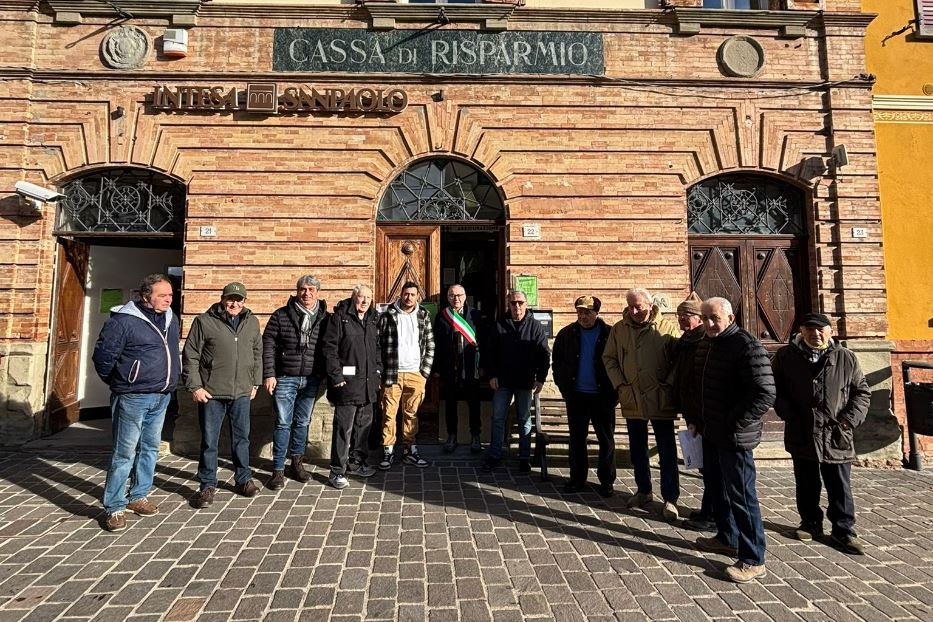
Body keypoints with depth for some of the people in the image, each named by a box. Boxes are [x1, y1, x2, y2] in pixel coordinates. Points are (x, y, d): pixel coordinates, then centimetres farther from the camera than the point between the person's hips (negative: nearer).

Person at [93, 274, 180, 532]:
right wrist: (117, 383, 1)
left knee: (150, 449, 15)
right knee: (125, 453, -1)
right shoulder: (124, 320, -14)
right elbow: (103, 355, -10)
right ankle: (114, 508, 10)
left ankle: (138, 497, 30)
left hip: (161, 398, 7)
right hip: (133, 398, -7)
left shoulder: (171, 320, 8)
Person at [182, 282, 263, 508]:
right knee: (209, 441, 6)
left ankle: (243, 479, 28)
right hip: (211, 393, -3)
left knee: (241, 438, 13)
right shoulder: (204, 321, -4)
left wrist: (255, 382, 12)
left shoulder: (252, 322, 8)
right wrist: (194, 386, -8)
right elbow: (190, 356, -3)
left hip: (242, 393, 3)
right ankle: (207, 486, 20)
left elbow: (257, 354, 15)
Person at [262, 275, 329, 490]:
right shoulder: (281, 315, -1)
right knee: (283, 423, 2)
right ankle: (278, 470, 12)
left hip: (311, 380, 2)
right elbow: (268, 345, -2)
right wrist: (269, 374, -8)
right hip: (285, 378, -2)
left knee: (302, 423, 13)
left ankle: (297, 463, 29)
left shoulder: (324, 318, 2)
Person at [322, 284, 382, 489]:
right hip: (347, 382, -7)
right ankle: (337, 471, 6)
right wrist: (336, 377, -16)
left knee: (364, 424, 15)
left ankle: (356, 462, 30)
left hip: (368, 383, 7)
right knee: (344, 427, -3)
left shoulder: (372, 321, 14)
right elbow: (330, 349, -11)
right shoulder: (339, 318, -6)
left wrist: (378, 373, 13)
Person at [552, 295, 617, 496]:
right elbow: (557, 362, 12)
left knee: (606, 440, 6)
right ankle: (577, 478, 22)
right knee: (577, 439, 11)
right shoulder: (567, 334, 4)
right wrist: (563, 386, 4)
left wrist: (613, 392, -8)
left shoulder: (609, 334, -6)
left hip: (602, 396, -2)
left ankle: (606, 481, 19)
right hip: (576, 395, 3)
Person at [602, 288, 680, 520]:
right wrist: (619, 384, -1)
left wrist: (668, 385, -12)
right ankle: (644, 491, 33)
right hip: (631, 400, 4)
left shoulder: (668, 328, -6)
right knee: (637, 449, 16)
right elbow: (609, 359, 8)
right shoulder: (619, 329, 3)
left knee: (667, 451, 4)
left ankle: (670, 498, 18)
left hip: (660, 400, -3)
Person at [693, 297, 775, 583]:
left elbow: (765, 394, -23)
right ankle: (727, 538, 39)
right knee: (716, 487, 21)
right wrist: (699, 419, 13)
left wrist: (735, 423, -19)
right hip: (711, 433, 9)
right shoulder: (705, 345, 9)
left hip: (735, 437, -9)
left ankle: (753, 561, 14)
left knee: (741, 495, 0)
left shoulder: (747, 346, -18)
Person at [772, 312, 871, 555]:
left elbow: (862, 392, 6)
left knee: (840, 487, 9)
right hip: (802, 435, 0)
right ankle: (810, 523, 30)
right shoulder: (786, 356, -1)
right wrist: (789, 414, -7)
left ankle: (843, 530, 25)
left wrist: (849, 419, -5)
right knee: (806, 485, 14)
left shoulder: (846, 358, 0)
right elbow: (776, 390, 5)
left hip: (836, 436, 0)